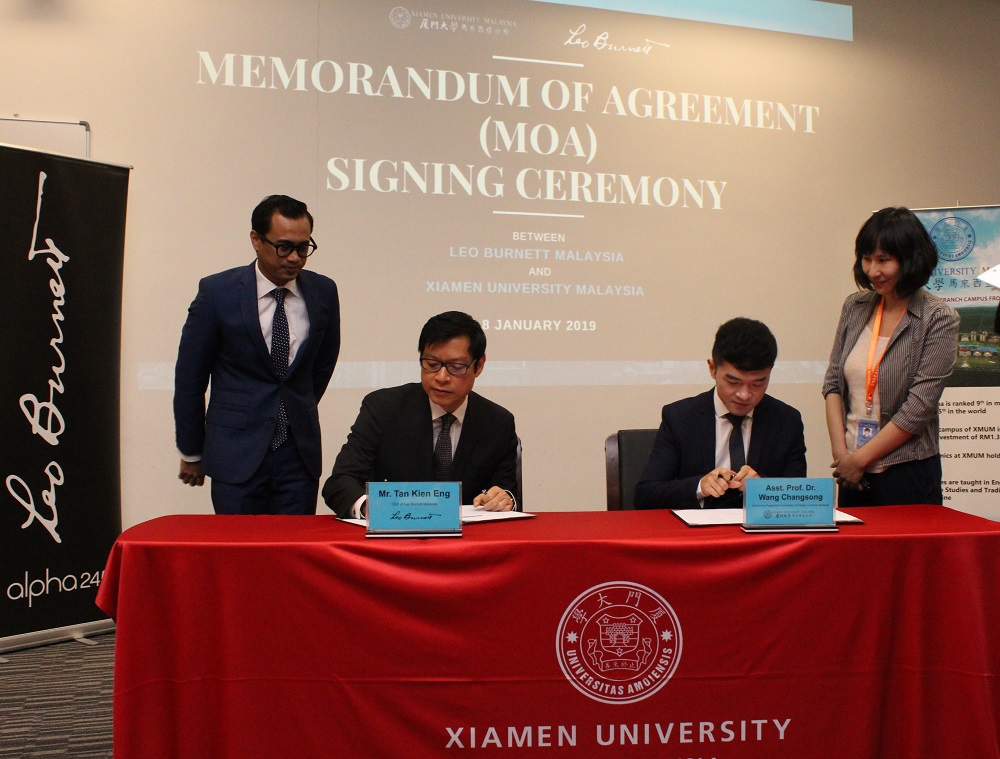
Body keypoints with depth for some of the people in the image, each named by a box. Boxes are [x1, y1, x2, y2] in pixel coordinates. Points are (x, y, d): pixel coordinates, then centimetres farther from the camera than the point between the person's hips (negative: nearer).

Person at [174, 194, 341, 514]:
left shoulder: (323, 292, 2)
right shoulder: (218, 292, -7)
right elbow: (189, 376, 0)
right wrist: (191, 452, 6)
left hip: (300, 452, 3)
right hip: (237, 454, -2)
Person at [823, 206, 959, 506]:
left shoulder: (939, 320, -9)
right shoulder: (855, 307, 6)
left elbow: (919, 407, -13)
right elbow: (833, 383, 6)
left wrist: (861, 458, -11)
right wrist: (840, 452, -5)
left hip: (907, 473, -4)